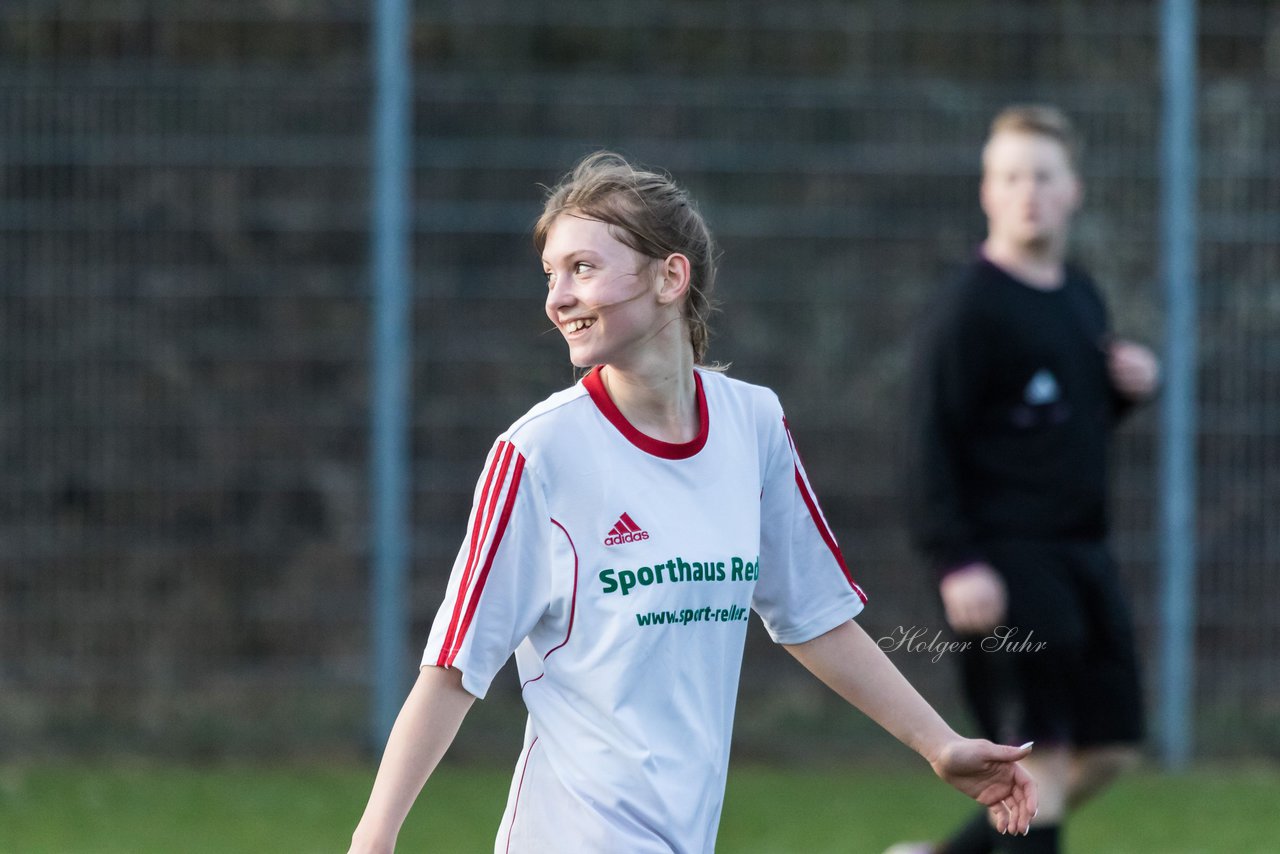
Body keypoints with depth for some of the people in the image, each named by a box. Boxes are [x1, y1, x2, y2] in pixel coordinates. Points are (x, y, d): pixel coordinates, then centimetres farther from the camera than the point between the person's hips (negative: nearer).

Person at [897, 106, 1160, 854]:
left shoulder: (1082, 297, 13)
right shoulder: (973, 309, -11)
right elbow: (935, 441, -14)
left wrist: (1131, 385, 3)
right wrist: (956, 561, -22)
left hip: (1082, 553, 8)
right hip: (1009, 560, -8)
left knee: (1109, 750, 10)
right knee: (1042, 756, -10)